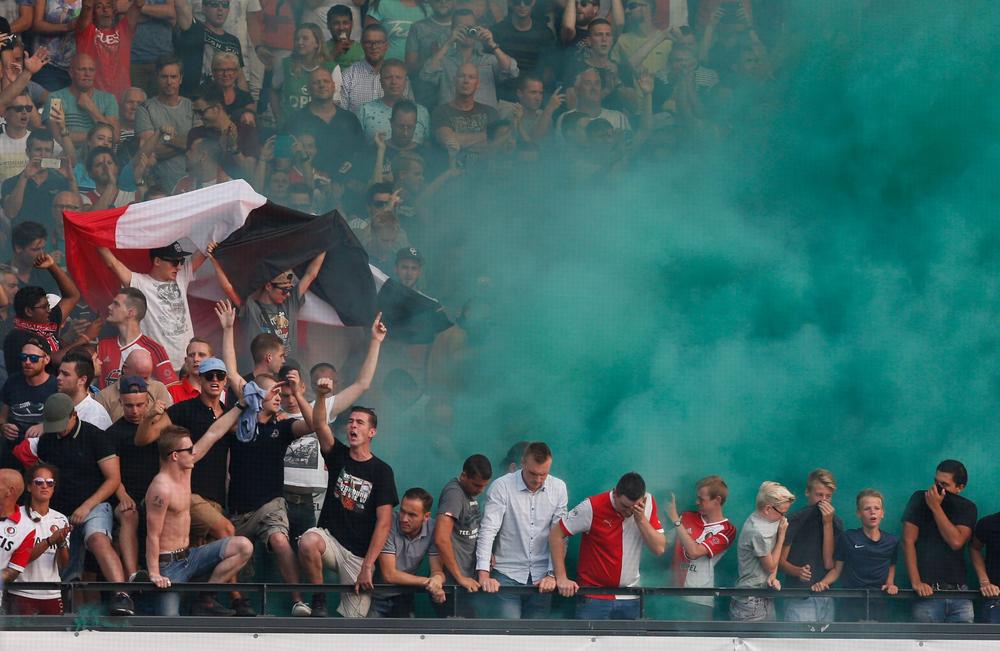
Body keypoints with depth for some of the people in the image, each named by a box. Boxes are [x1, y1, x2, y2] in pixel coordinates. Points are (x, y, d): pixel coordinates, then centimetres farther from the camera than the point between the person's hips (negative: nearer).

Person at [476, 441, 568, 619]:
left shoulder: (559, 488, 2)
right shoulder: (502, 487, -7)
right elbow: (488, 530, -12)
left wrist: (552, 574, -4)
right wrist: (484, 574, -21)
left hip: (541, 577, 3)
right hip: (507, 575, -3)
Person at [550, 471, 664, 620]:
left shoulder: (648, 504, -4)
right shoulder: (592, 507, -15)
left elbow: (660, 549, -5)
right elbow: (556, 535, -8)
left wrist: (641, 519, -18)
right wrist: (562, 578, -11)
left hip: (630, 600, 3)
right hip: (594, 598, -3)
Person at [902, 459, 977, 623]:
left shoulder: (967, 508, 8)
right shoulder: (920, 499, 4)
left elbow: (956, 541, -9)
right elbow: (908, 541, -3)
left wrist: (936, 507, -10)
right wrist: (916, 582, -12)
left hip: (959, 591, 2)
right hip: (928, 591, -2)